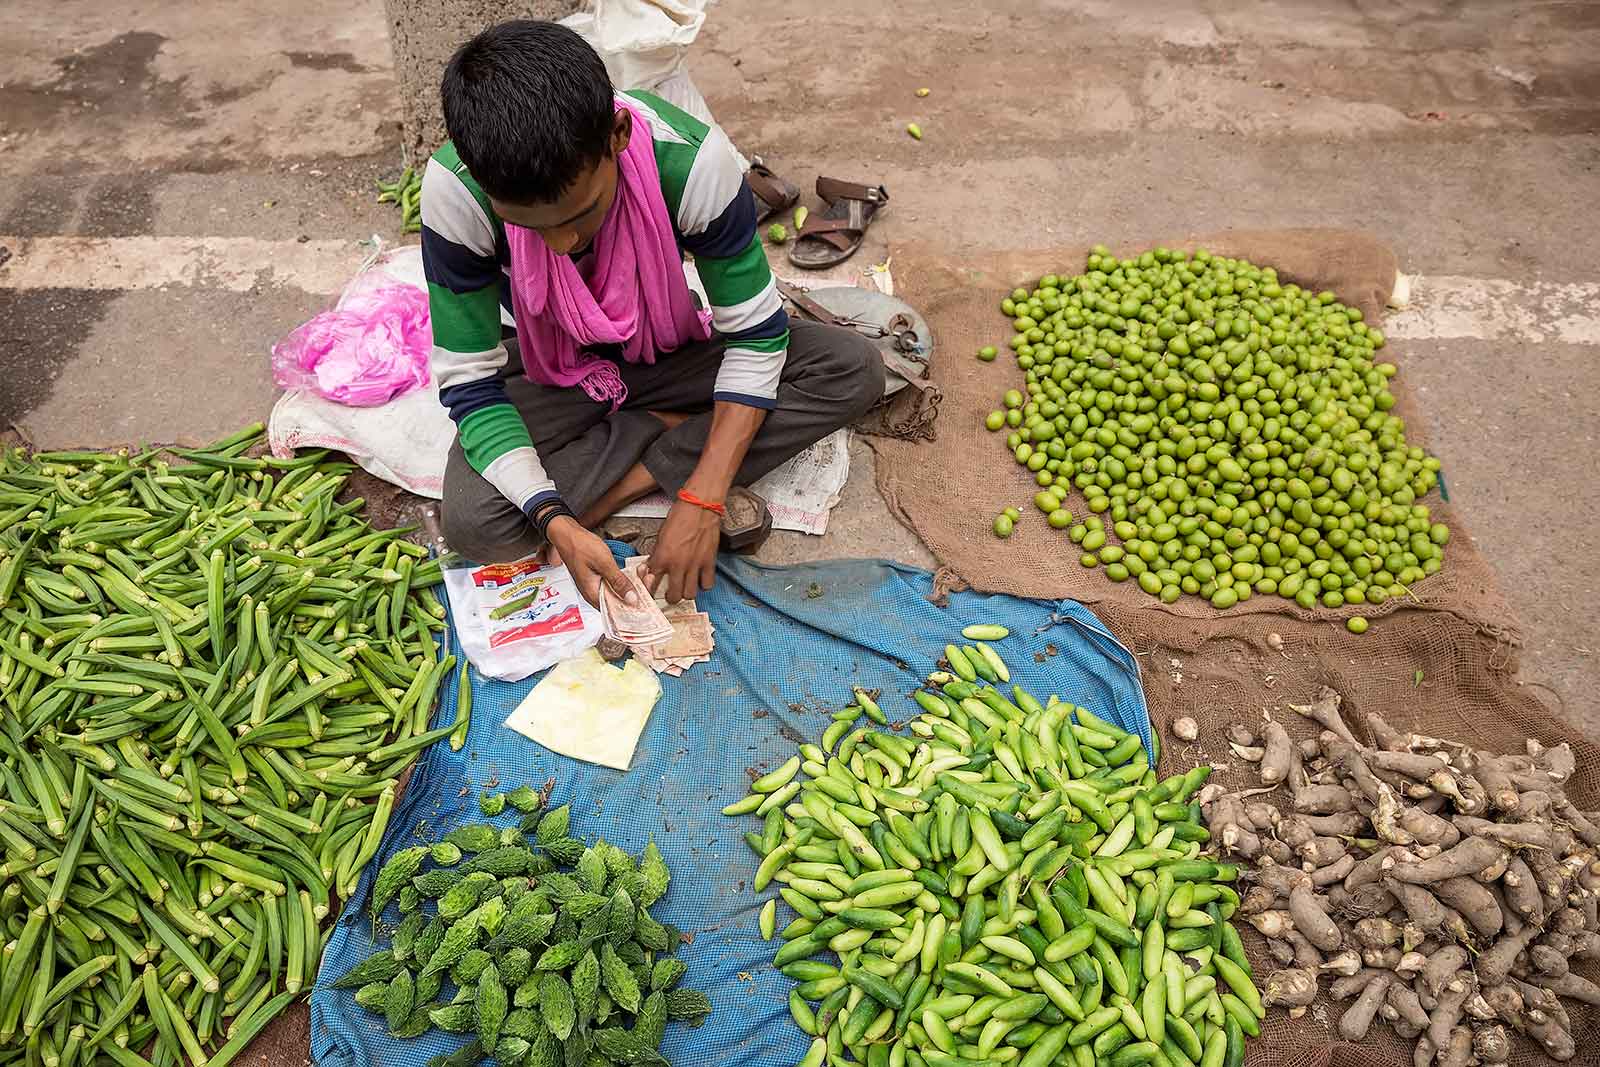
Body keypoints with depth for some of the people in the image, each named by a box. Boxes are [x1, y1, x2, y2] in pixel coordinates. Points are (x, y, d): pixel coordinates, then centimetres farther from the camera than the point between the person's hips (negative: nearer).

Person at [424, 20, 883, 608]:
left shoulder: (691, 159, -32)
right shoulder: (456, 191, -30)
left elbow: (755, 335, -22)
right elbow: (469, 384, -22)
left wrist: (701, 503, -31)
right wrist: (555, 522, -36)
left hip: (668, 354, 1)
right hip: (551, 376, 0)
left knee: (854, 370, -21)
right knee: (473, 524, -28)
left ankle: (627, 481, -17)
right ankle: (673, 425, -7)